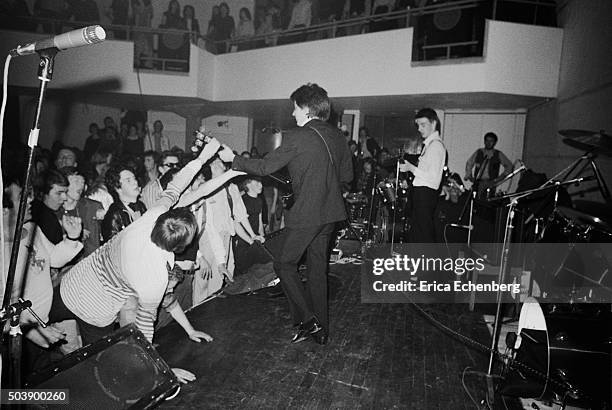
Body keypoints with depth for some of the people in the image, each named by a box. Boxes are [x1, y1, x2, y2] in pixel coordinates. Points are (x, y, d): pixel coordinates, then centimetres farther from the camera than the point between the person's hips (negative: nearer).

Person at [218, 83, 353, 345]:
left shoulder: (297, 138, -14)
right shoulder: (337, 135, 7)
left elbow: (263, 168, -9)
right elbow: (347, 176, 13)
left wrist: (233, 159, 5)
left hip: (306, 213, -8)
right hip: (331, 212, 8)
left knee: (284, 264, 9)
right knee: (318, 267, 17)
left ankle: (307, 320, 6)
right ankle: (321, 329, 26)